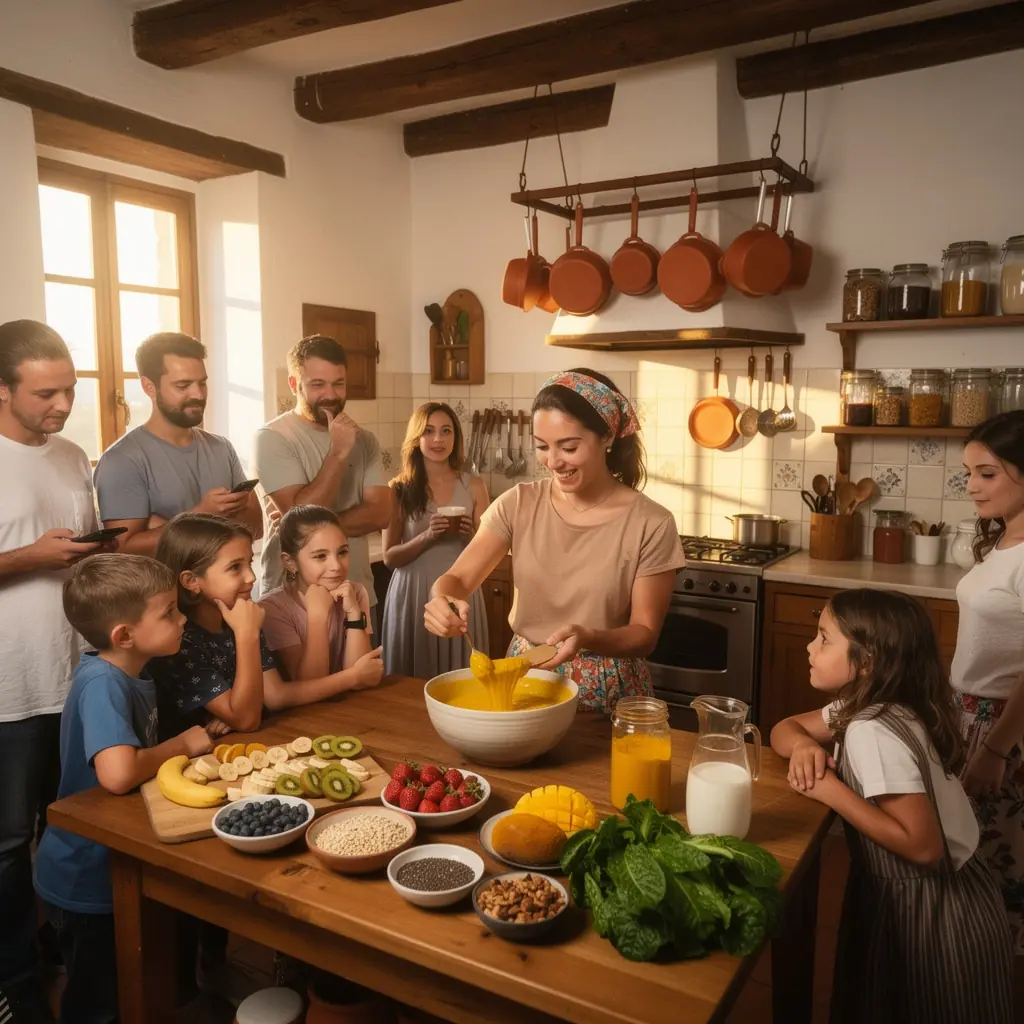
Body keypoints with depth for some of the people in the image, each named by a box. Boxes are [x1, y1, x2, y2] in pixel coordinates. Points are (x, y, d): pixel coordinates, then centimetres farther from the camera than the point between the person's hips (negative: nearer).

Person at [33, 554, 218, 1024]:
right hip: (87, 883, -8)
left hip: (113, 867, 8)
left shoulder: (132, 673, -4)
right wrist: (181, 745, -27)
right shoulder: (102, 683, -30)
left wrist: (200, 735, -13)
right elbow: (117, 774, -42)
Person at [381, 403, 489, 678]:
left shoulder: (473, 486, 2)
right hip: (413, 595, -1)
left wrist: (471, 536, -15)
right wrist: (427, 536, -18)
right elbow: (390, 557, -3)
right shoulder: (399, 489, -1)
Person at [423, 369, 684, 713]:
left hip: (606, 693, -2)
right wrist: (443, 601, -28)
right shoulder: (518, 504, -4)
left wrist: (588, 639, -27)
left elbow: (645, 633, -8)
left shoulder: (650, 524, -12)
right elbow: (457, 578, -5)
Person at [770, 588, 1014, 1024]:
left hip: (931, 912, -8)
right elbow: (785, 728, 8)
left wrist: (831, 790, -29)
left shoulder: (873, 732, -30)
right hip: (911, 897, 8)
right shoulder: (865, 706, -3)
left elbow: (923, 845, -33)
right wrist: (805, 746, -14)